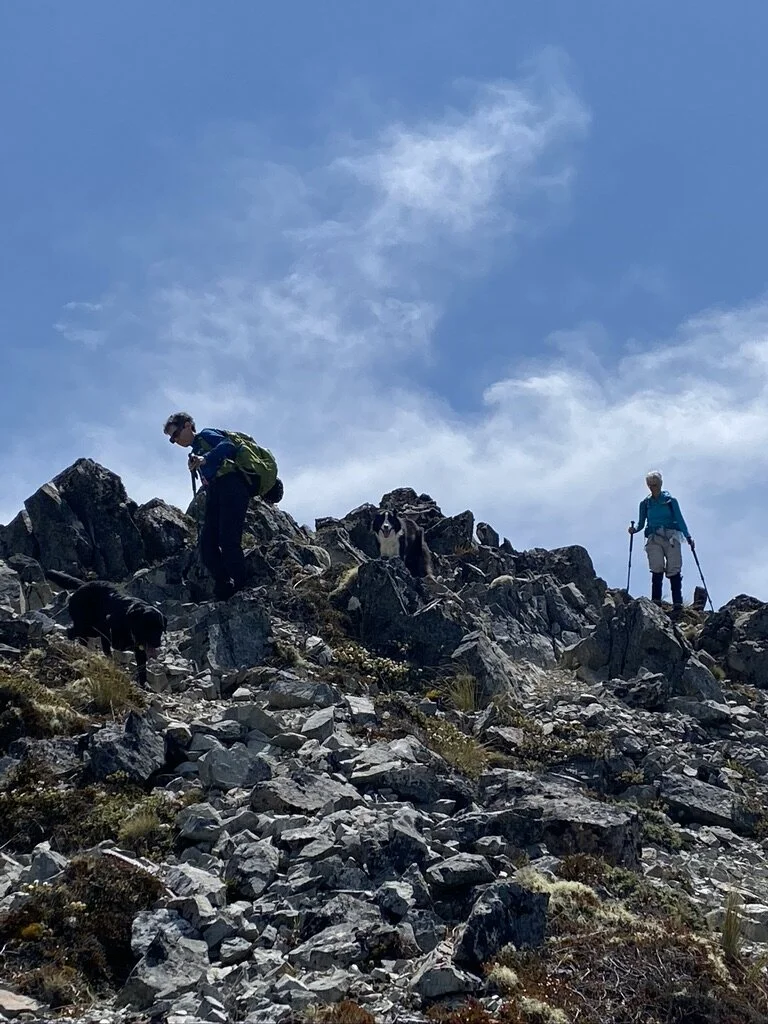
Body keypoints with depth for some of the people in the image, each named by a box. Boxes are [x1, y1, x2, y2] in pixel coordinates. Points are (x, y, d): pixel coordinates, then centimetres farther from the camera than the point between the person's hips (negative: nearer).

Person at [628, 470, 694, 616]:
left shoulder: (671, 500, 10)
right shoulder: (645, 503, 16)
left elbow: (680, 520, 6)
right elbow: (641, 524, 17)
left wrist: (688, 537, -6)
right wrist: (634, 529, -6)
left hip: (671, 538, -1)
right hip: (654, 539, 1)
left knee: (674, 571, -10)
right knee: (657, 571, -15)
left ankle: (677, 604, -12)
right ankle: (656, 602, -19)